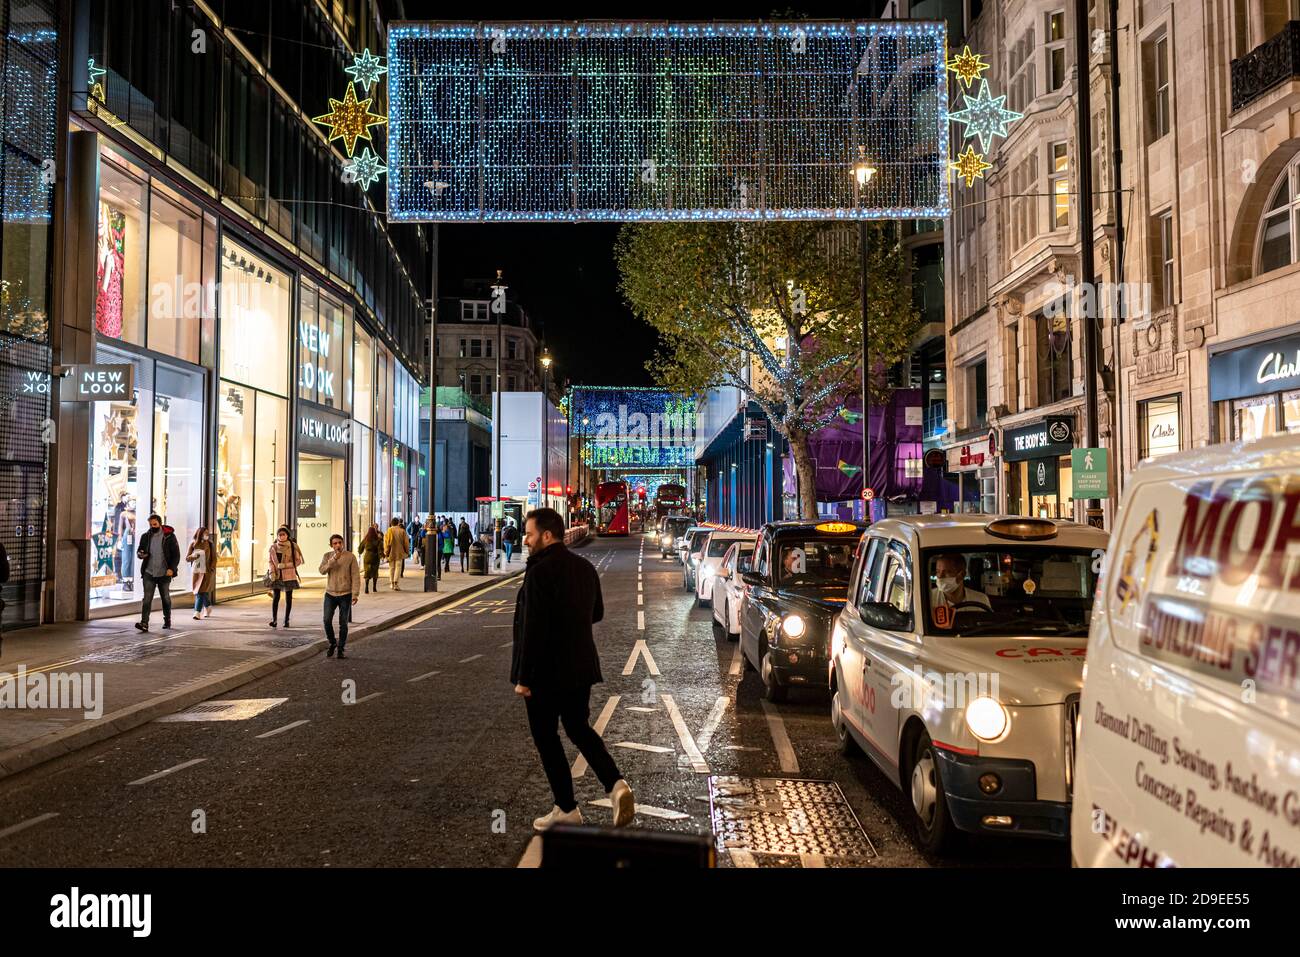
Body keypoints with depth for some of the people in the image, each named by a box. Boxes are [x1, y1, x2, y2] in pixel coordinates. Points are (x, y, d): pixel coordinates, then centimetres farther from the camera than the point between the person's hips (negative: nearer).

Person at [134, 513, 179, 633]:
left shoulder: (169, 536, -4)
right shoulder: (145, 536, 6)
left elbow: (176, 554, -4)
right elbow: (139, 550, 16)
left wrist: (172, 568, -16)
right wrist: (140, 554, -9)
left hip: (164, 573, -2)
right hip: (149, 573, 2)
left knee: (165, 598, 12)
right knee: (147, 598, -9)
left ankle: (167, 621, 28)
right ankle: (144, 623, -14)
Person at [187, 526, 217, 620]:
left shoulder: (210, 545, 0)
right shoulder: (193, 544, 3)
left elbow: (214, 558, 3)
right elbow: (187, 558, 3)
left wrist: (211, 569, -9)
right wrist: (193, 556, -18)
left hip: (206, 572, -3)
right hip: (195, 571, 3)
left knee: (201, 592, -12)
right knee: (198, 592, 9)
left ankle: (197, 612, -11)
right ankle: (208, 607, 30)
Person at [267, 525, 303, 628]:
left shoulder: (293, 546, -3)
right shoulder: (273, 546, 3)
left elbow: (298, 561, -3)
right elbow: (269, 561, 6)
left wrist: (285, 565, -15)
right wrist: (272, 572, -8)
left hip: (289, 576, -1)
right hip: (276, 576, 1)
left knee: (288, 598, 4)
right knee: (276, 597, -4)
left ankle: (286, 620, 12)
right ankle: (274, 619, -1)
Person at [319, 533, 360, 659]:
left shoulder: (350, 557, -6)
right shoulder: (327, 556, 2)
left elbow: (355, 577, -7)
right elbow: (322, 570, -13)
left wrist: (355, 594, -13)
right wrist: (333, 559, -24)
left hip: (345, 595, -2)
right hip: (330, 594, 2)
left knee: (343, 624, 3)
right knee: (327, 621, -4)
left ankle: (341, 649, 14)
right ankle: (332, 644, 18)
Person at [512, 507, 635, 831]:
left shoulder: (539, 572, -20)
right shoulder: (585, 567, 5)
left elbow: (533, 630, -22)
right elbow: (597, 613, 16)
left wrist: (524, 678, -17)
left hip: (546, 672, -7)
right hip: (580, 668, 7)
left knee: (546, 738, 8)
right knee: (579, 728, 19)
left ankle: (566, 808, 15)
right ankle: (616, 784, 1)